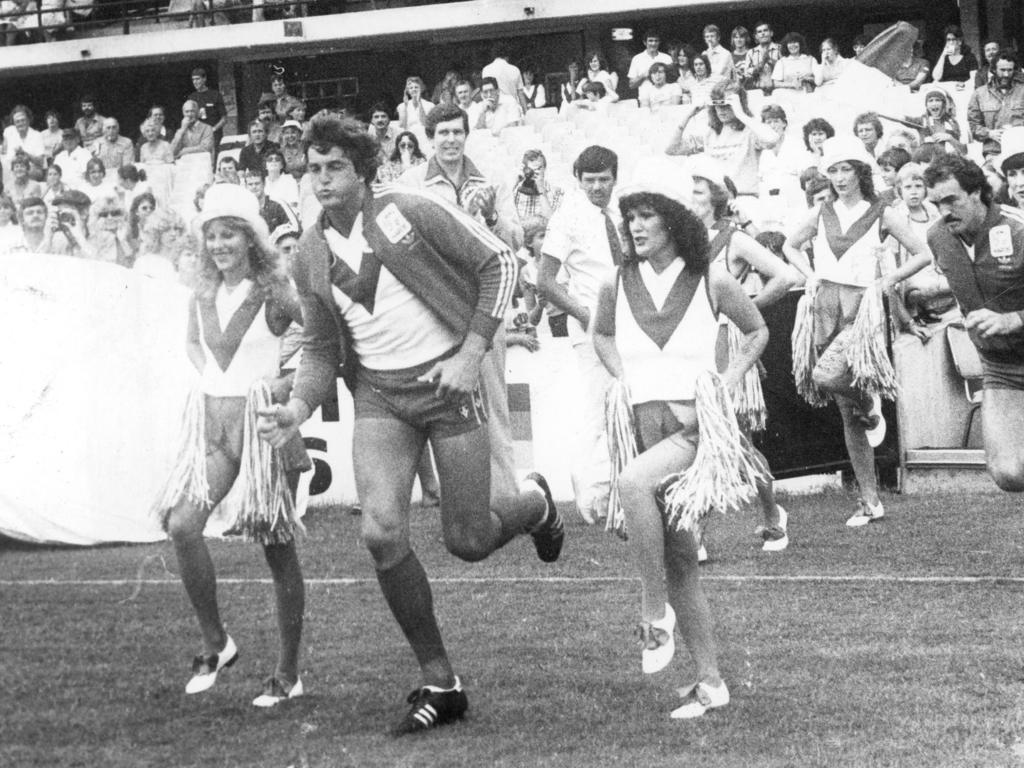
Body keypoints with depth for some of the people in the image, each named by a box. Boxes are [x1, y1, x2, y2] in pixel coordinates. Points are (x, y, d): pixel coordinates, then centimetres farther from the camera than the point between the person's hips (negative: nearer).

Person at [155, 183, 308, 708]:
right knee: (181, 524, -15)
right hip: (214, 422, 5)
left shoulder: (275, 292, -8)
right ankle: (214, 643, 1)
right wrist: (208, 373, 10)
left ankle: (288, 673, 12)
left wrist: (284, 383, -14)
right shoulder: (203, 296, 8)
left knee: (277, 545, 1)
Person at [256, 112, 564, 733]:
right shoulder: (311, 257, 5)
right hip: (379, 392, 4)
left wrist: (471, 354, -13)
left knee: (467, 541, -2)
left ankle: (535, 505, 37)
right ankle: (440, 682, -2)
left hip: (446, 380, -4)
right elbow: (322, 348, 15)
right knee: (382, 530, -17)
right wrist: (300, 407, -5)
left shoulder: (410, 212, -10)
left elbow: (499, 262, -7)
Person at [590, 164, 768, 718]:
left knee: (634, 482, -35)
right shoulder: (618, 284, 4)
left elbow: (757, 331, 14)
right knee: (678, 560, 4)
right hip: (642, 421, 4)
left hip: (697, 425, -4)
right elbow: (601, 335, 25)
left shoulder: (711, 282, -2)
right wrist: (624, 379, 9)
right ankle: (709, 682, 13)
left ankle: (655, 612, -22)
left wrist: (728, 380, 2)